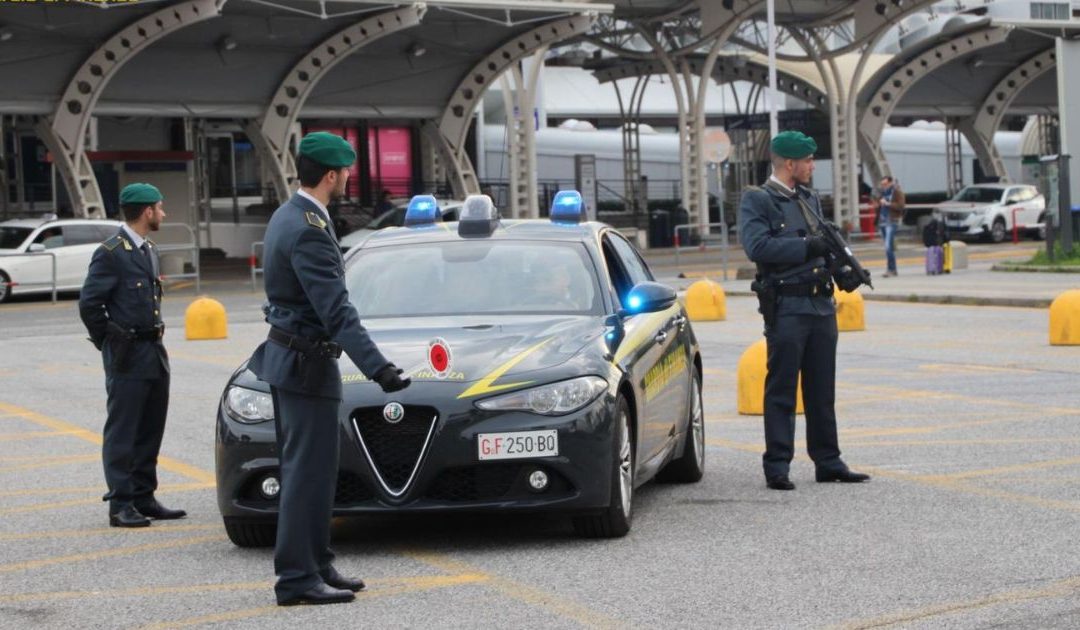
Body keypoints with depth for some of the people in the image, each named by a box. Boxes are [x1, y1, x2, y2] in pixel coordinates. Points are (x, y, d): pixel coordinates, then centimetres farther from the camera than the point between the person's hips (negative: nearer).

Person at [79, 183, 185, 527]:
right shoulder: (111, 253, -13)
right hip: (127, 358, -8)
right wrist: (110, 342, -5)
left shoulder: (149, 250, 15)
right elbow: (89, 304, -14)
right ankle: (120, 505, 0)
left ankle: (144, 498, 19)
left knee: (150, 431, 12)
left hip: (155, 355, 8)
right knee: (122, 432, -3)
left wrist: (155, 334, 15)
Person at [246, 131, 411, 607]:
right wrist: (378, 369, -32)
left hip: (287, 357, 11)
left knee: (305, 469, 15)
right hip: (307, 365, -11)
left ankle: (315, 565, 22)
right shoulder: (309, 231, -22)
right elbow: (337, 312, -27)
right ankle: (298, 577, -2)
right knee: (309, 471, -6)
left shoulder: (288, 216, 10)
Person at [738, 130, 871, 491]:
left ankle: (828, 462, 19)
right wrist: (806, 247, -18)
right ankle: (777, 467, 2)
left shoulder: (810, 199, 17)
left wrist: (840, 271, 4)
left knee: (823, 390, 12)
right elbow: (757, 246, -20)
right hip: (786, 308, -7)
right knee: (782, 390, -3)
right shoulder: (756, 201, -7)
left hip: (822, 305, 7)